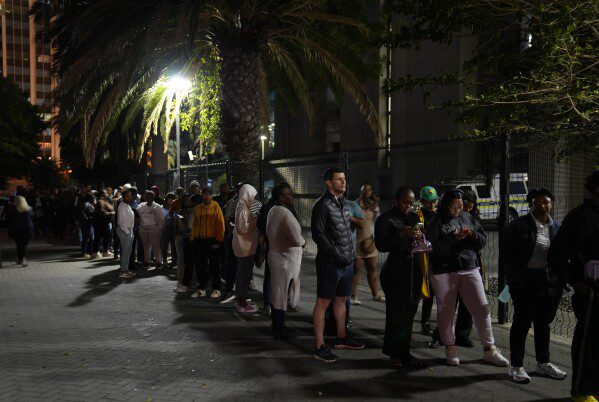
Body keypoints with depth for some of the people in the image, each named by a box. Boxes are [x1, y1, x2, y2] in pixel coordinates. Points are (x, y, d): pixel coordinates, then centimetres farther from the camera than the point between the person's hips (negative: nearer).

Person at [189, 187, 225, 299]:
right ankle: (201, 289, 20)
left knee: (214, 266, 3)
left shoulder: (215, 206, -2)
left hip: (212, 240, -4)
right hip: (199, 241, 5)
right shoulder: (197, 208, 12)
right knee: (200, 266, 9)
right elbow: (194, 224, 15)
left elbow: (220, 224, -6)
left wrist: (218, 239, -11)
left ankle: (216, 290, 13)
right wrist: (193, 238, 6)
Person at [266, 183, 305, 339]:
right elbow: (296, 237, -25)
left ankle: (277, 326, 29)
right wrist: (303, 242, -3)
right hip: (286, 258, -9)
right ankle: (279, 330, 12)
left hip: (275, 254, 9)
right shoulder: (284, 212, -22)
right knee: (282, 293, 1)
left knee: (277, 292, 17)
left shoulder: (272, 210, 8)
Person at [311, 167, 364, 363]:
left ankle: (342, 338, 32)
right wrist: (337, 255, -18)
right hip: (329, 263, -8)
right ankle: (320, 347, 3)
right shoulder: (322, 205, -12)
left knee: (341, 300, 18)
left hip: (347, 262, 8)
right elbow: (317, 234, -17)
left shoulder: (344, 203, 14)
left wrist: (351, 250, 10)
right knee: (323, 303, -2)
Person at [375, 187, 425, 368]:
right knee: (396, 314, -3)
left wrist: (420, 236, -4)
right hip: (395, 271, -5)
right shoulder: (384, 220, -2)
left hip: (414, 270, 6)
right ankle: (395, 354, 10)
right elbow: (381, 245, -11)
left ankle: (404, 352, 19)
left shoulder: (414, 217, 16)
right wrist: (402, 235, -19)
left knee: (409, 312, 8)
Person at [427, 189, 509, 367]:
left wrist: (473, 235, -8)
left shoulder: (468, 218, 11)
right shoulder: (437, 222, -2)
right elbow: (434, 247, -12)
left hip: (469, 269, 3)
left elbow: (483, 240, 13)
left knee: (482, 308, 2)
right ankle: (450, 349, 20)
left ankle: (489, 350, 14)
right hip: (444, 272, -3)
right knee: (446, 311, 4)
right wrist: (453, 238, -23)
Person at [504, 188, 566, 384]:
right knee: (521, 324, 2)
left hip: (551, 282, 6)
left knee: (544, 323, 17)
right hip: (527, 283, -6)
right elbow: (507, 252, -7)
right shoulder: (519, 225, -6)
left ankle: (543, 363, 32)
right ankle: (516, 366, 13)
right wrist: (515, 277, -10)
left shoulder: (556, 227, 11)